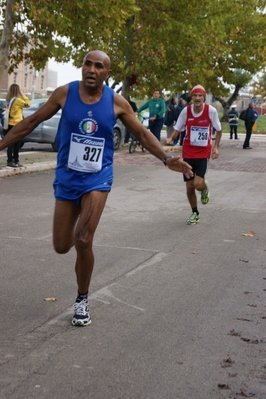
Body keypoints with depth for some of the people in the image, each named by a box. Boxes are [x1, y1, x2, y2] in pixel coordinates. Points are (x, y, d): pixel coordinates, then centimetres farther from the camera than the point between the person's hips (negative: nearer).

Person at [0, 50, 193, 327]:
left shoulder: (116, 102, -6)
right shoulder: (64, 93, -7)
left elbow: (142, 134, 5)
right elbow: (32, 121, 3)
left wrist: (166, 159, -7)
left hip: (97, 179, -1)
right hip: (66, 178, 2)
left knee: (84, 242, -14)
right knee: (61, 247, 4)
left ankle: (82, 300, 9)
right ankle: (77, 228, 43)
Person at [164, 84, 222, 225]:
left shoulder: (211, 111, -12)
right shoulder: (186, 110, -8)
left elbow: (218, 130, 2)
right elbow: (178, 129, 2)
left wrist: (215, 147, -6)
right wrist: (171, 138, -17)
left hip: (203, 153, -2)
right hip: (188, 153, 2)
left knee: (198, 184, -19)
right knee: (189, 186, 6)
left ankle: (205, 188, 21)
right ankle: (195, 213, 29)